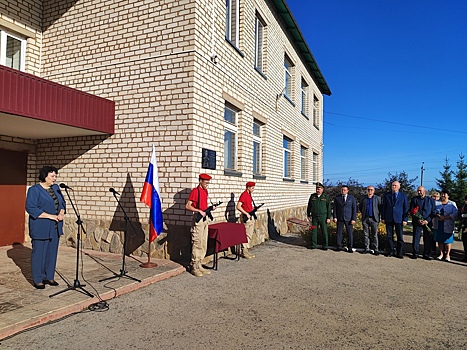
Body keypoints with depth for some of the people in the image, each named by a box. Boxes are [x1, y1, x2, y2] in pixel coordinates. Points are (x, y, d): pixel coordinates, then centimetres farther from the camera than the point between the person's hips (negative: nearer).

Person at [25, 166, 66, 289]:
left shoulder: (56, 188, 11)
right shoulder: (34, 190, -8)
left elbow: (62, 202, 16)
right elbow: (30, 208, -16)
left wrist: (61, 213, -4)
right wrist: (50, 216, -20)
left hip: (55, 228, 6)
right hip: (41, 228, -6)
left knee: (52, 253, 11)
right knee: (39, 253, 2)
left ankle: (49, 277, 22)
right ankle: (38, 279, 13)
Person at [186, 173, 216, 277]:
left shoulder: (205, 191, 14)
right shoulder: (195, 191, -10)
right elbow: (187, 206, -14)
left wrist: (209, 208, 6)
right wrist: (199, 211, -22)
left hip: (205, 218, 8)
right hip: (198, 219, -8)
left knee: (204, 244, 10)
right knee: (197, 243, -6)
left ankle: (199, 265, 18)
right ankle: (194, 267, 3)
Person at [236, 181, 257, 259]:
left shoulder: (249, 195, 13)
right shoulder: (244, 195, -15)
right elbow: (238, 207, -22)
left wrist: (253, 209, 7)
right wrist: (246, 213, -22)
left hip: (250, 217, 9)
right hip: (246, 218, -9)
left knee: (250, 235, 13)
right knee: (246, 235, -3)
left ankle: (246, 250, 21)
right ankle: (244, 252, 5)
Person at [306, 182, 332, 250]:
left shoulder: (326, 197, -1)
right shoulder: (312, 196, 5)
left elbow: (329, 208, -1)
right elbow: (309, 206, 11)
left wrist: (328, 218, -6)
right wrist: (308, 215, 8)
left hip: (323, 217, -2)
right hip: (314, 217, 2)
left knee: (324, 232, 2)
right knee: (314, 231, 5)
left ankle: (325, 246, 13)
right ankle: (314, 245, 14)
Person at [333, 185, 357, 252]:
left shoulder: (352, 198, 3)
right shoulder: (337, 198, 6)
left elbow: (354, 209, 1)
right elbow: (335, 208, 7)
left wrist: (353, 219, -7)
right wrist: (335, 217, -4)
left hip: (349, 219, -1)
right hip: (340, 219, 1)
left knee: (350, 233, 0)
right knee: (339, 232, 4)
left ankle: (350, 248, 10)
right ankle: (339, 246, 14)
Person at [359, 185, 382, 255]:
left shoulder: (378, 198, 3)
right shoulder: (363, 199, 9)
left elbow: (381, 208, 1)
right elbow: (360, 208, 21)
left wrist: (378, 215, -1)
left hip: (374, 219, -2)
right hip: (365, 219, 3)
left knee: (375, 235, -1)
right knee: (366, 235, 6)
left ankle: (376, 250, 4)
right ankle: (367, 249, 13)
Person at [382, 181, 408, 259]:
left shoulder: (403, 196, 5)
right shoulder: (386, 195, 8)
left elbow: (406, 208, 3)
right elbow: (384, 207, 9)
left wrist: (405, 219, -4)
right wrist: (383, 217, 3)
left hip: (399, 219, -1)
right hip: (389, 219, 1)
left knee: (400, 237, 2)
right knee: (389, 236, 6)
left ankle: (399, 253, 11)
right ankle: (391, 251, 17)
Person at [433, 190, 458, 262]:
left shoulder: (452, 204, 4)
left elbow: (455, 214, -9)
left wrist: (444, 217, -17)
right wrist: (438, 215, -16)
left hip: (448, 226, -2)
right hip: (438, 226, 2)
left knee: (447, 241, 0)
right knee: (440, 240, 6)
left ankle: (447, 255, 9)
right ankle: (441, 254, 15)